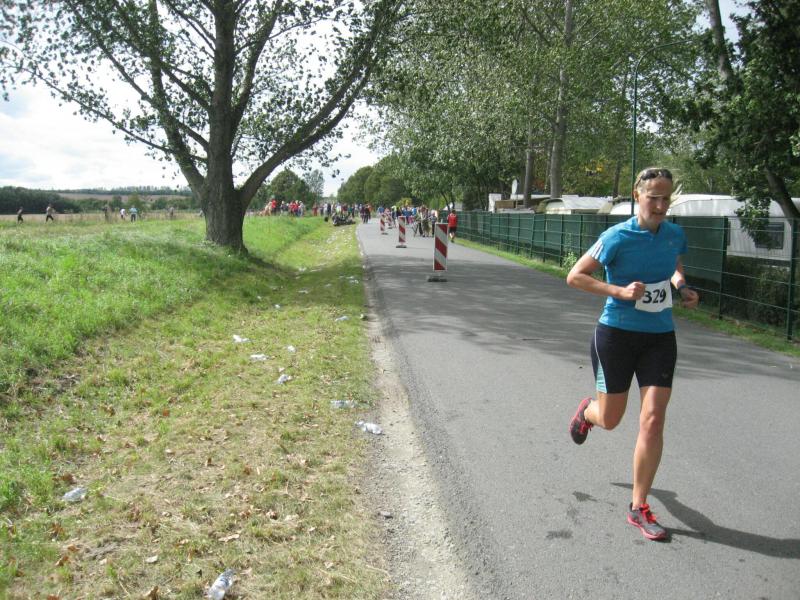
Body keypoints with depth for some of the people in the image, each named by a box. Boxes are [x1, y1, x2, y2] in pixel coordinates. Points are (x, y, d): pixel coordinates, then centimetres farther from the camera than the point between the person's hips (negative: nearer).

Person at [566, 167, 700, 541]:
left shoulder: (676, 235, 2)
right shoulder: (618, 237, -14)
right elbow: (574, 276, -12)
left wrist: (683, 289, 0)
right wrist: (620, 291, -22)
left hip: (660, 337, 3)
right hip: (617, 334, -3)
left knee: (653, 420, -6)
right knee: (609, 420, 9)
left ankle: (639, 507, 8)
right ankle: (587, 411, 50)